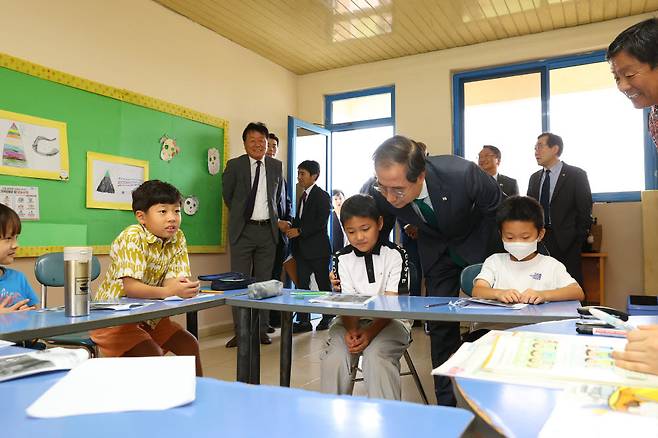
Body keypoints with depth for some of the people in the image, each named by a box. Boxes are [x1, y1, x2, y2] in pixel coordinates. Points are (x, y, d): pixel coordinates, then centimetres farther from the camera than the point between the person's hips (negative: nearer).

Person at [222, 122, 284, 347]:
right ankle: (240, 331, 8)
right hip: (243, 230, -2)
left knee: (264, 281, 7)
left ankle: (261, 330, 15)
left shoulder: (276, 166, 9)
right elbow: (227, 195, 11)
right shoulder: (234, 165, 1)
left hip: (268, 230, 2)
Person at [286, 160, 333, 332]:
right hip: (302, 249, 8)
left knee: (323, 284, 4)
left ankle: (328, 318, 18)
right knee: (302, 284, 5)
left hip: (318, 248, -8)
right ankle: (304, 321, 10)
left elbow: (321, 222, -18)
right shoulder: (303, 196, 18)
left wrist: (299, 231, -21)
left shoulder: (322, 196, -7)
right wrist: (290, 227, 4)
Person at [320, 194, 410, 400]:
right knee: (334, 359, -24)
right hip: (351, 321, 3)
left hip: (388, 321, -2)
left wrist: (370, 332, -24)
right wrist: (351, 330, -24)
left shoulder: (395, 255, -3)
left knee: (376, 356, -32)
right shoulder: (342, 259, 5)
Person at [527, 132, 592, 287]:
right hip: (538, 242, 4)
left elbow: (585, 212, -2)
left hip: (565, 245, -4)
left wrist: (577, 243, -7)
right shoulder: (534, 178, 15)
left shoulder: (576, 175, 1)